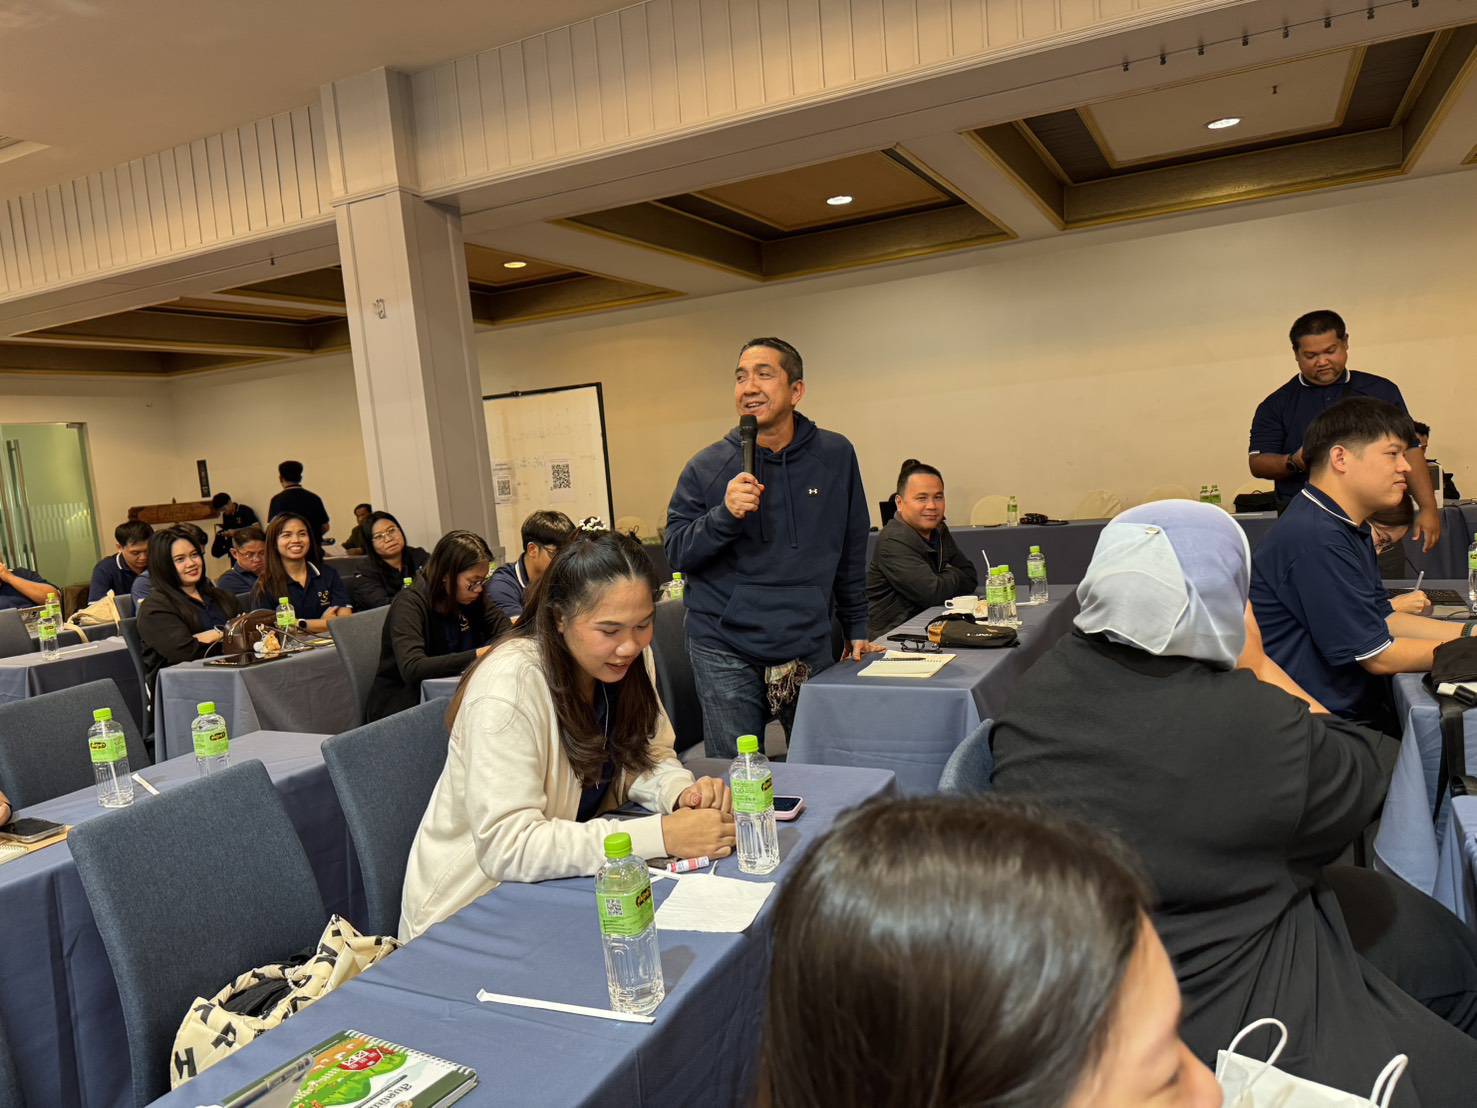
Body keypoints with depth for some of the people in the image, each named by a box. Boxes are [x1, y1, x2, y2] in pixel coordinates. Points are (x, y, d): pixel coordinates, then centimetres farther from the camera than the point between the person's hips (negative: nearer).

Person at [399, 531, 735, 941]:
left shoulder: (630, 657, -5)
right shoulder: (509, 683, -27)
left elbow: (647, 757, 5)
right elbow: (506, 845, -31)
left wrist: (683, 792, -19)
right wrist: (662, 836, -34)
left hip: (562, 883, 7)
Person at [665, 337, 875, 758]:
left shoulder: (835, 456, 2)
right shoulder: (707, 467, -2)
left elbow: (851, 554, 10)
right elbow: (675, 553, -2)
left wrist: (856, 630, 13)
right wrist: (725, 514, -19)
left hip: (811, 646, 2)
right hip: (725, 650, -2)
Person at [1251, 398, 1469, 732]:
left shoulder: (1348, 527, 12)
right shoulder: (1316, 538, -23)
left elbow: (1384, 619, 16)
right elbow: (1378, 655, -17)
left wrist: (1469, 632, 7)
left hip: (1354, 704, 10)